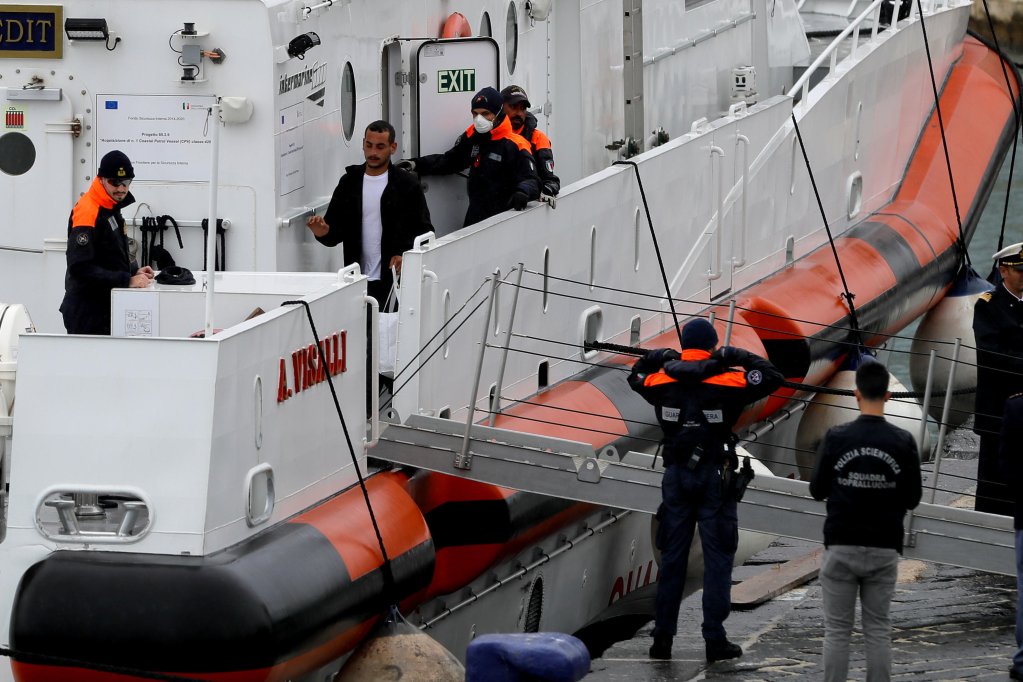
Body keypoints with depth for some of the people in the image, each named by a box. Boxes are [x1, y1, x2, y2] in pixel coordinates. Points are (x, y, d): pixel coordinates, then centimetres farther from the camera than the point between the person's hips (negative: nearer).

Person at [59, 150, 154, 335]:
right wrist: (128, 280, -22)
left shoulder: (112, 208, 11)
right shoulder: (87, 212, -17)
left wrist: (134, 271, 6)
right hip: (87, 311, -9)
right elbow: (81, 267, -24)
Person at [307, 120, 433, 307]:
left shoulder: (406, 185, 1)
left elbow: (424, 230, -1)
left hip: (394, 280, -3)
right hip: (358, 280, 3)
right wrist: (323, 232, -12)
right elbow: (336, 232, 11)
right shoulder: (349, 182, 11)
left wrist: (405, 255, -19)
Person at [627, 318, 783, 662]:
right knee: (717, 558, 2)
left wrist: (656, 358, 18)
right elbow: (772, 376, -4)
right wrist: (738, 357, 0)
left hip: (676, 475, 3)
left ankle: (662, 637, 11)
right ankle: (715, 640, -1)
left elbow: (636, 377, 20)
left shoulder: (663, 381, 0)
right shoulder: (726, 382, -11)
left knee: (672, 556, 10)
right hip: (715, 478, -3)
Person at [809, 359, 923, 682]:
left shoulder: (836, 437, -8)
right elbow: (912, 498, 0)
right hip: (883, 550, 1)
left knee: (837, 631, 4)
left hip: (841, 548, -1)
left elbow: (817, 490, 1)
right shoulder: (903, 442, -6)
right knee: (878, 631, 7)